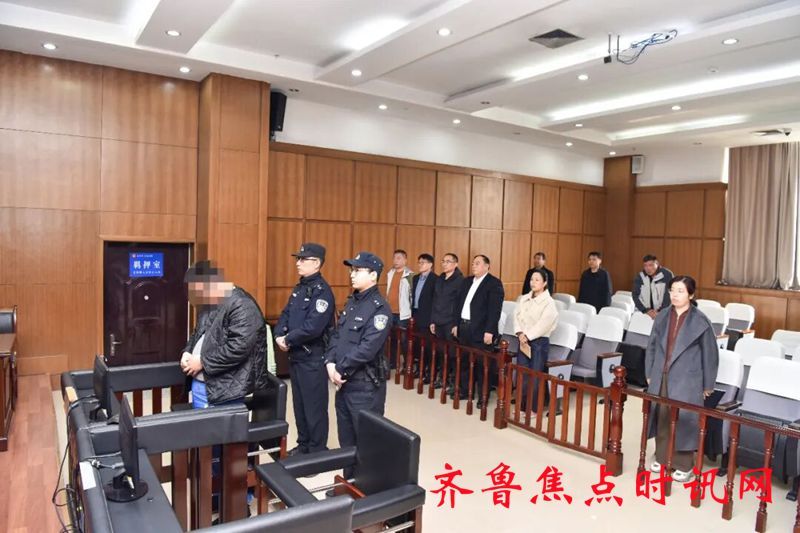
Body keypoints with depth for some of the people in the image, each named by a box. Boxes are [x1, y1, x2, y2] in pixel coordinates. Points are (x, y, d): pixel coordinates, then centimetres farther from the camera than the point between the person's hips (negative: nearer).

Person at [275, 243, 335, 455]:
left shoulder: (322, 291, -17)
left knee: (314, 406, 2)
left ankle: (318, 450, 16)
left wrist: (288, 339, -14)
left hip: (313, 358, -9)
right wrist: (279, 336, -6)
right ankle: (303, 444, 34)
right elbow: (285, 315, 13)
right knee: (299, 403, 18)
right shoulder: (299, 288, 12)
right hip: (295, 356, 9)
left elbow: (313, 328, -25)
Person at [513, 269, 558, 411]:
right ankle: (521, 405, 20)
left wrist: (527, 335, -16)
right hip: (524, 340, 5)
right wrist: (520, 333, -10)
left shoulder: (548, 302, -8)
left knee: (535, 376, 0)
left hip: (539, 341, -5)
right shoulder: (524, 299, 9)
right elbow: (517, 316, 4)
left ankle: (534, 408, 12)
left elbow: (543, 323, -16)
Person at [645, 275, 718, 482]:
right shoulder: (662, 316, 4)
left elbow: (710, 354, -4)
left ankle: (684, 465, 18)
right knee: (661, 418, 12)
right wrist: (649, 373, 12)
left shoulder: (700, 321, -9)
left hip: (686, 380, -4)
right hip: (661, 377, 4)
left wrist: (707, 385, 0)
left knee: (683, 420, 2)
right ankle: (662, 458, 29)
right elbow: (652, 346, 11)